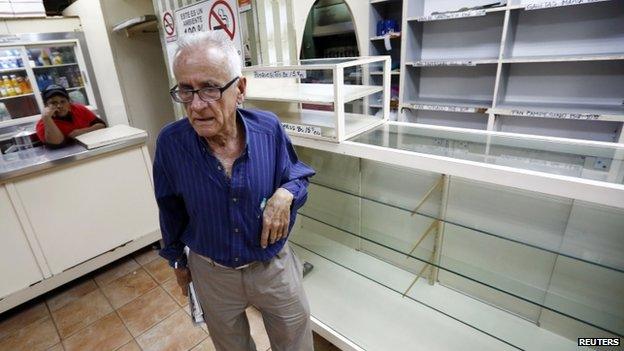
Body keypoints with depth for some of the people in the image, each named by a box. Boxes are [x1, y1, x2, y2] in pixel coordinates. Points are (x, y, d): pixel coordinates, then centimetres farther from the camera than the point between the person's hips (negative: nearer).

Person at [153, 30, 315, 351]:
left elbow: (298, 176, -3)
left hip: (274, 266, 0)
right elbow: (172, 210, -1)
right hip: (212, 274, 1)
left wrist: (285, 194, -26)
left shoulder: (269, 128, -19)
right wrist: (178, 259, 12)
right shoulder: (170, 143, -18)